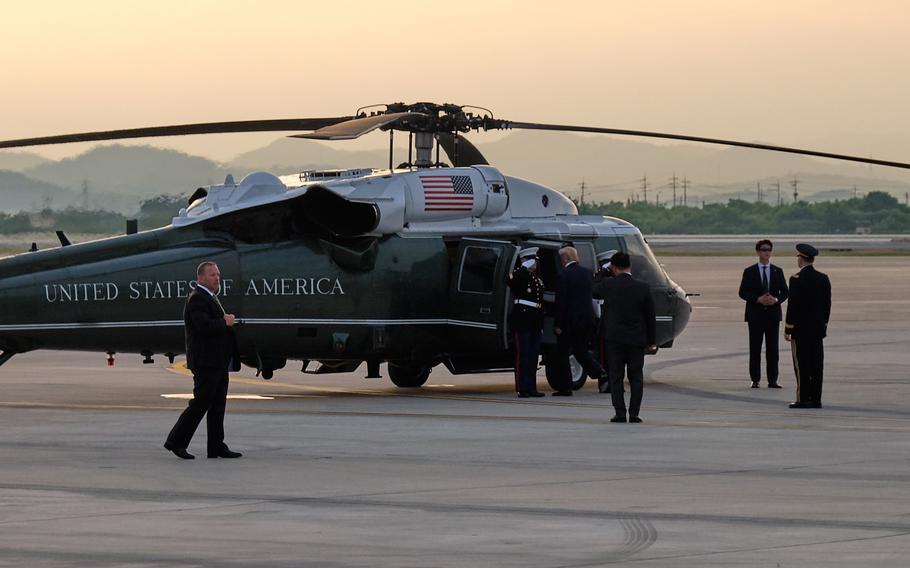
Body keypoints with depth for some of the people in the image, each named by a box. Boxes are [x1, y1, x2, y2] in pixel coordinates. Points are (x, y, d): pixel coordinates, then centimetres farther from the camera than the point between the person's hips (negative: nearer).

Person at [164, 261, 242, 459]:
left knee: (217, 406, 9)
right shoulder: (197, 299, -14)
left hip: (218, 362, 10)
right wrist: (226, 322, -13)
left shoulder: (210, 298, 19)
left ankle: (217, 447, 11)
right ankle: (176, 441, 1)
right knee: (200, 404, -7)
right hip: (206, 362, -10)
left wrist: (227, 320, 4)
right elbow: (204, 326, -27)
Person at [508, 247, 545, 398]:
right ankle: (522, 388, -5)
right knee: (522, 354, -6)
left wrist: (541, 322, 19)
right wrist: (525, 267, -24)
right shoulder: (519, 274, -6)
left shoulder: (537, 279, 19)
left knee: (533, 355, 9)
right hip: (522, 320, -8)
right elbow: (512, 280, -32)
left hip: (535, 322, 8)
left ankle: (531, 388, 13)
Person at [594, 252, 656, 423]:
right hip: (637, 339, 1)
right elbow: (650, 317, 1)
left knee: (616, 376, 3)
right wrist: (651, 342, 8)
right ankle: (634, 413, 2)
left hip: (615, 338, -1)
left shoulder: (607, 285, -8)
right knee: (636, 377, 7)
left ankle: (620, 413, -3)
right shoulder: (643, 288, -4)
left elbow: (593, 293, 15)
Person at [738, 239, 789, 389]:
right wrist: (758, 299, -15)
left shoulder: (778, 271, 10)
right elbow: (742, 292, -2)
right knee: (755, 348, 0)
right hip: (755, 314, -2)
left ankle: (772, 380, 2)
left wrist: (776, 299, -11)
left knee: (772, 348, 0)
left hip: (773, 314, 2)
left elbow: (785, 292, 9)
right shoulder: (749, 272, 3)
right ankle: (755, 379, 5)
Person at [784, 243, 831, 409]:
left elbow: (793, 306, -14)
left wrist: (788, 330, -8)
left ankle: (803, 399, -4)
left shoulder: (797, 279, -13)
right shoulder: (823, 278, 5)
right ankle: (815, 399, 7)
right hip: (818, 328, 6)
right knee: (816, 364, 6)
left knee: (802, 365, -3)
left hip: (800, 329, -6)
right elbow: (827, 304, 10)